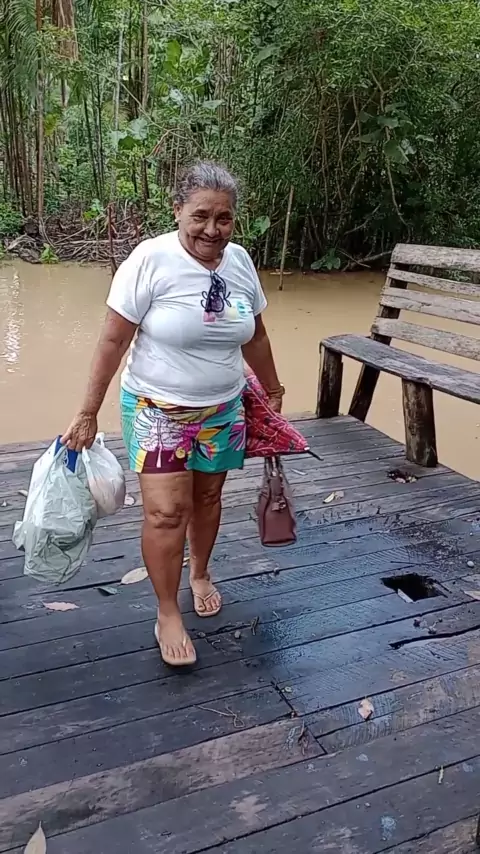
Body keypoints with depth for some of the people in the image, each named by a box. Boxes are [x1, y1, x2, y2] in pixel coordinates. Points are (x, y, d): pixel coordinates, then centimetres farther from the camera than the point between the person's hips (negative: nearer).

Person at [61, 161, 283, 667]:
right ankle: (167, 616, 12)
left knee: (207, 497, 16)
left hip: (222, 410, 5)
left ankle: (200, 573, 42)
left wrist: (272, 389, 20)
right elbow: (113, 341, -14)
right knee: (166, 512, -6)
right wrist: (88, 414, -13)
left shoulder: (239, 262, -2)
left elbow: (254, 336, 12)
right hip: (157, 410, -4)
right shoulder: (151, 260, -17)